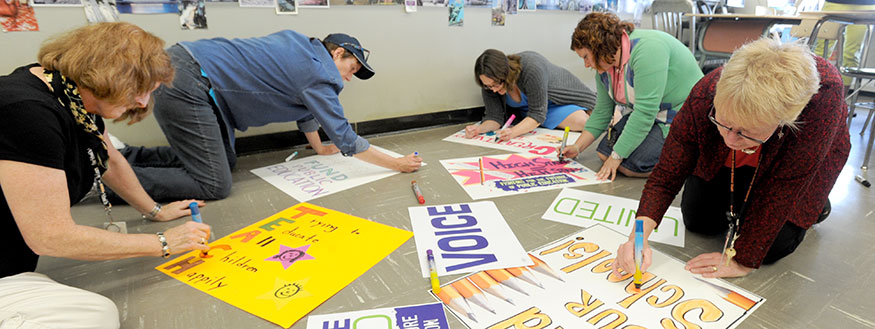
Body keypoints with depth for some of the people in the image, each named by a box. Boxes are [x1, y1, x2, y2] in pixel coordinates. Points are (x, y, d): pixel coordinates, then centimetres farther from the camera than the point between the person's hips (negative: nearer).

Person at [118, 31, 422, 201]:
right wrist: (397, 164, -1)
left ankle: (127, 157, 19)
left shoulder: (304, 46, 15)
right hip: (186, 85, -10)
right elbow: (344, 138, -10)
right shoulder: (319, 76, -12)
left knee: (225, 161, 18)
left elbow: (305, 106, 27)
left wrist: (320, 148, 34)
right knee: (215, 186, -10)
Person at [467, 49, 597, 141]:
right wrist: (480, 129, -40)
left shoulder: (532, 69, -37)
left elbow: (537, 113, -35)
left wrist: (513, 132, -49)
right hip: (527, 108, 3)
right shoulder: (489, 82, -23)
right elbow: (495, 117, -19)